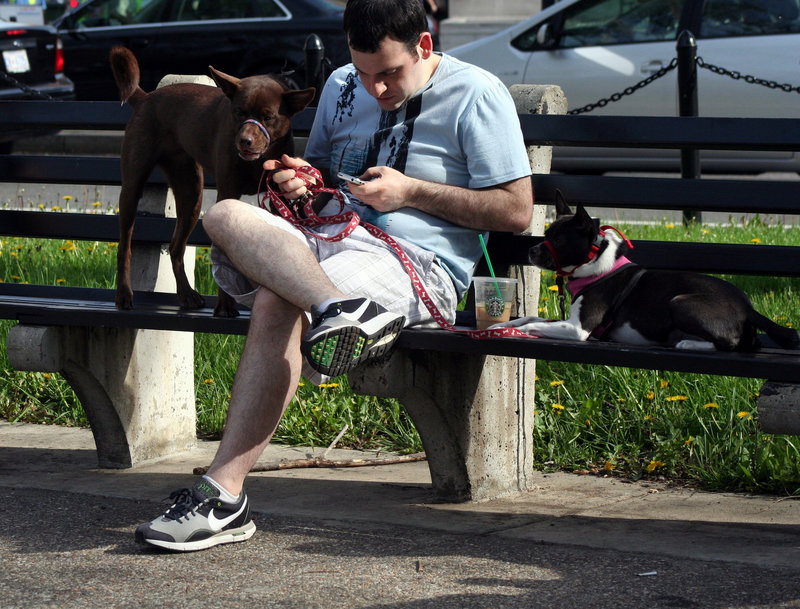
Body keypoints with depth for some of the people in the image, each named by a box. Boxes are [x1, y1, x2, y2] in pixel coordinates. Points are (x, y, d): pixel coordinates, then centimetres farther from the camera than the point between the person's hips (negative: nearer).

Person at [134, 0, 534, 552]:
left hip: (417, 263, -6)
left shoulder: (478, 94, 1)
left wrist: (411, 192, -8)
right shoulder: (343, 88, 20)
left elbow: (517, 211, -2)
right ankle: (340, 308, -51)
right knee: (224, 216, -25)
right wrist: (301, 179, 8)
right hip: (327, 242, 7)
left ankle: (223, 494, -37)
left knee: (278, 303, -34)